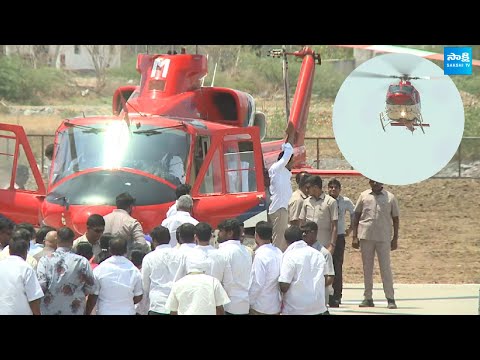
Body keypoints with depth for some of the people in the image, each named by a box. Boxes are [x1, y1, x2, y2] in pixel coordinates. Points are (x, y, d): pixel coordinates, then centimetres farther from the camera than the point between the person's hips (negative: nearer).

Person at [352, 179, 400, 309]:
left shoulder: (390, 198, 4)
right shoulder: (364, 196, 7)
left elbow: (396, 219, 8)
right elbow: (356, 216, 10)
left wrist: (395, 239, 4)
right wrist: (355, 237, 4)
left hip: (384, 238, -2)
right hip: (366, 236, 2)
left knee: (386, 268, -3)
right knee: (367, 268, 6)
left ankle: (390, 298, -1)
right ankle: (368, 298, 10)